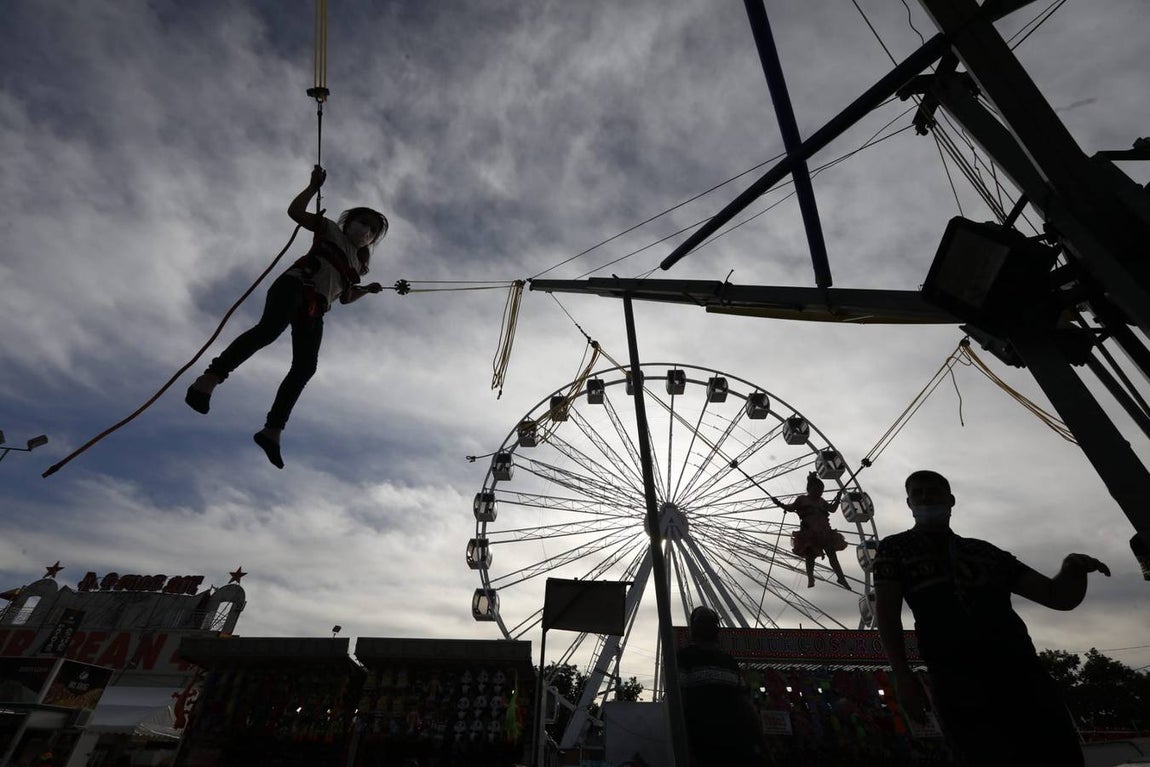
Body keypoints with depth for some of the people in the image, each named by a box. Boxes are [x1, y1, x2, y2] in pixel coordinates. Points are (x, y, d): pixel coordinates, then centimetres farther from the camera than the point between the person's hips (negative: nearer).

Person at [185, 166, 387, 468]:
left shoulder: (356, 264, 32)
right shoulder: (330, 230, 21)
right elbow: (295, 211, 12)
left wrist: (367, 289, 27)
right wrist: (314, 186, 5)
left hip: (314, 309, 5)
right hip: (295, 285, -4)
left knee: (305, 367, -15)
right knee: (269, 329, -36)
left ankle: (272, 430, -19)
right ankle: (209, 378, -40)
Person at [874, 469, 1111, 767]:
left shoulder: (984, 550, 22)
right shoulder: (895, 548, 11)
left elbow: (1060, 596, 19)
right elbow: (887, 610, 2)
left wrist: (1073, 569, -4)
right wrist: (902, 675, -10)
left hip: (1020, 668, 4)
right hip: (955, 678, -4)